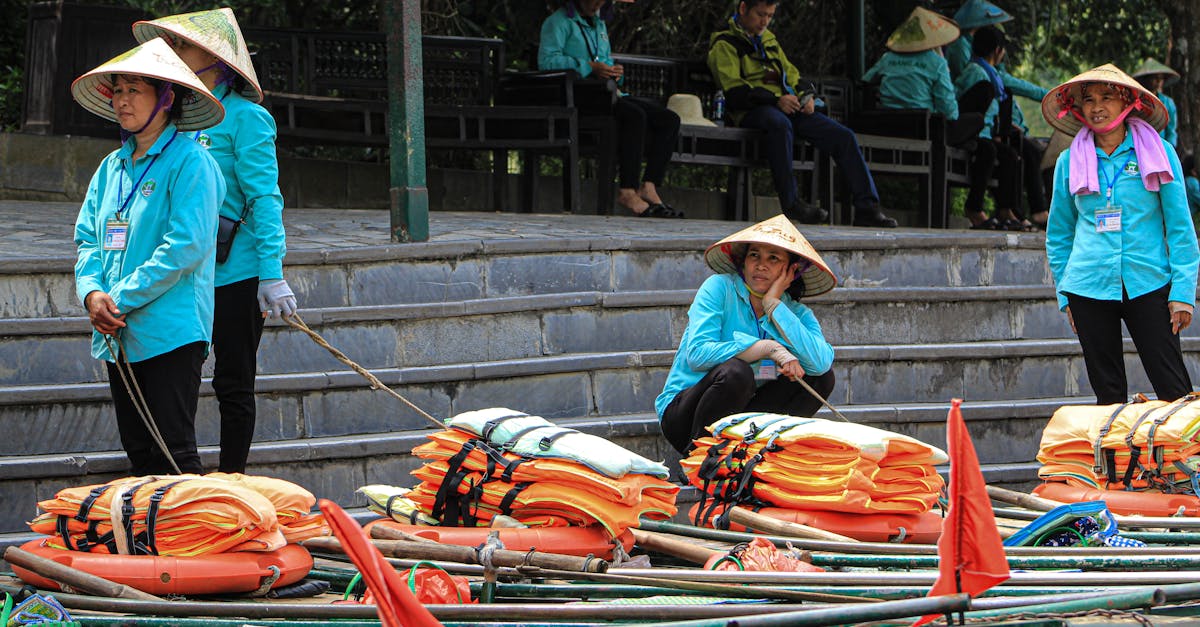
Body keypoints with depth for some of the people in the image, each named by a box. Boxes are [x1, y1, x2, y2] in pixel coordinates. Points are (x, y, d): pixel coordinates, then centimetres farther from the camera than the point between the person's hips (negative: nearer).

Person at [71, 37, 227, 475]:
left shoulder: (190, 162, -8)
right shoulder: (113, 167, 15)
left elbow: (187, 244, -17)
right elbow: (87, 239, 14)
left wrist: (123, 300, -16)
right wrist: (92, 293, -7)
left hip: (169, 332, -7)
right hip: (117, 337, 8)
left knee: (173, 455, -9)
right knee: (139, 453, 10)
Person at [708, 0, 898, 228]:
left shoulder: (768, 39, 27)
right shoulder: (725, 44, 1)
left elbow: (789, 71, 28)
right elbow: (733, 91, -11)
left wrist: (805, 94, 5)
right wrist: (775, 99, -21)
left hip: (787, 106, 7)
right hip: (753, 112, -7)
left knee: (844, 136, -10)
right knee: (780, 124, -43)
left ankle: (867, 207, -11)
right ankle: (791, 203, -37)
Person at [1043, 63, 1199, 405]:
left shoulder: (1158, 153, 2)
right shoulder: (1070, 162, 8)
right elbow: (1058, 236, 17)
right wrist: (1065, 295, 11)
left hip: (1148, 284, -2)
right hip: (1088, 287, 2)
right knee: (1108, 392, 4)